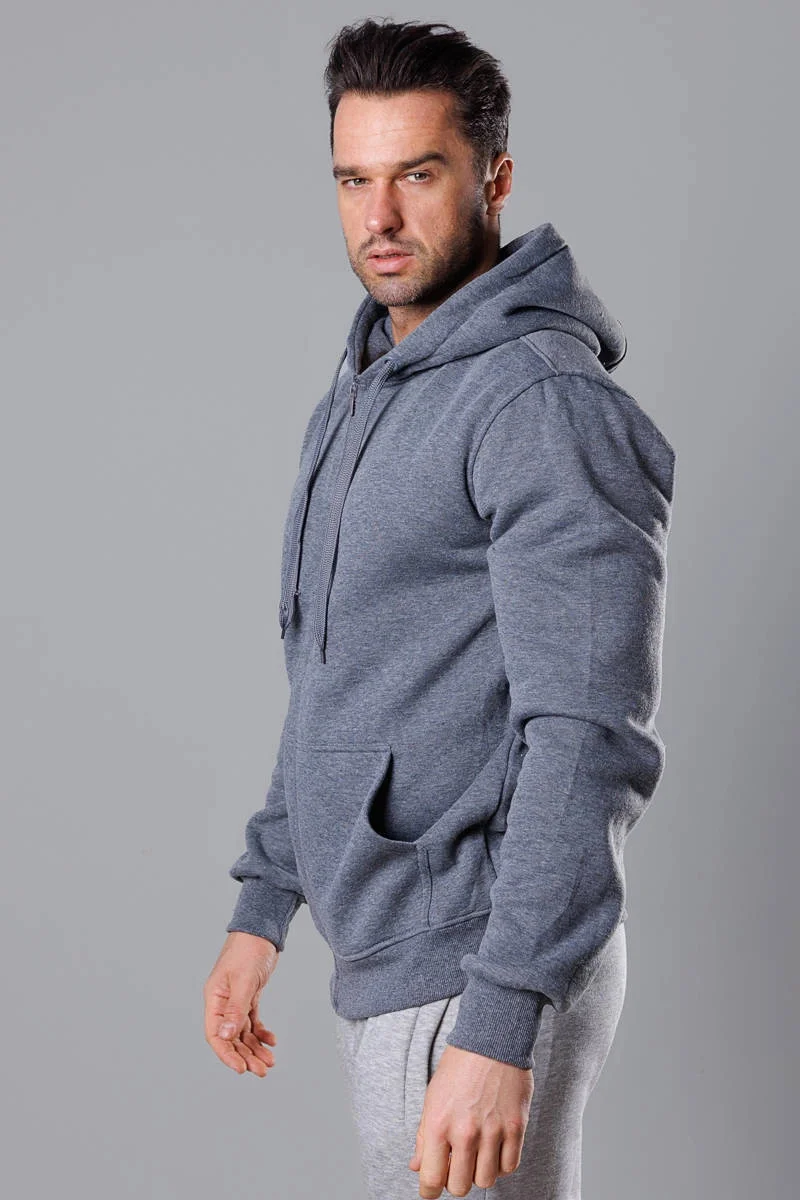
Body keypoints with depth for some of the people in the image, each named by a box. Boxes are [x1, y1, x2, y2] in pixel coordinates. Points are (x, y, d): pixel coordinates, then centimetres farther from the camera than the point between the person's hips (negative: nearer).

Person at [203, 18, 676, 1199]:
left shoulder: (547, 404, -16)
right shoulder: (360, 392, 14)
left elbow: (587, 738, -23)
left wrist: (500, 1024, -28)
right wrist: (264, 904, 18)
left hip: (477, 969, -9)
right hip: (384, 956, 9)